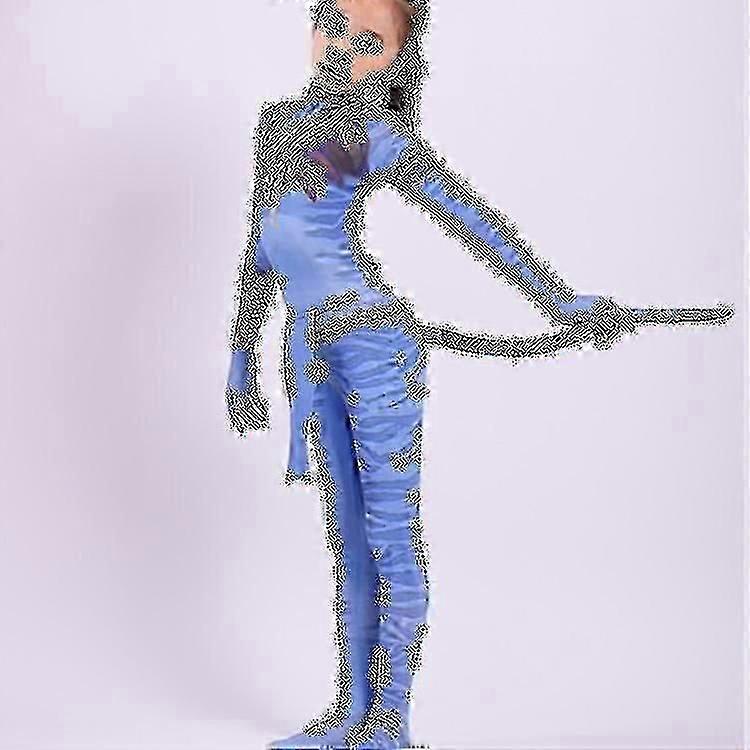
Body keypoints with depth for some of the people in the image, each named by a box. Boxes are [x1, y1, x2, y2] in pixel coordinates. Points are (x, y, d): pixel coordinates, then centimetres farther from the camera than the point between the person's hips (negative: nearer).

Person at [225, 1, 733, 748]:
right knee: (348, 537, 12)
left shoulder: (370, 132, -6)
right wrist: (242, 355, 22)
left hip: (373, 348, -7)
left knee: (390, 534, -1)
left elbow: (475, 221, -13)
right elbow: (260, 244, 21)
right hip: (309, 352, 7)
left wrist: (561, 301, -19)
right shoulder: (278, 121, 15)